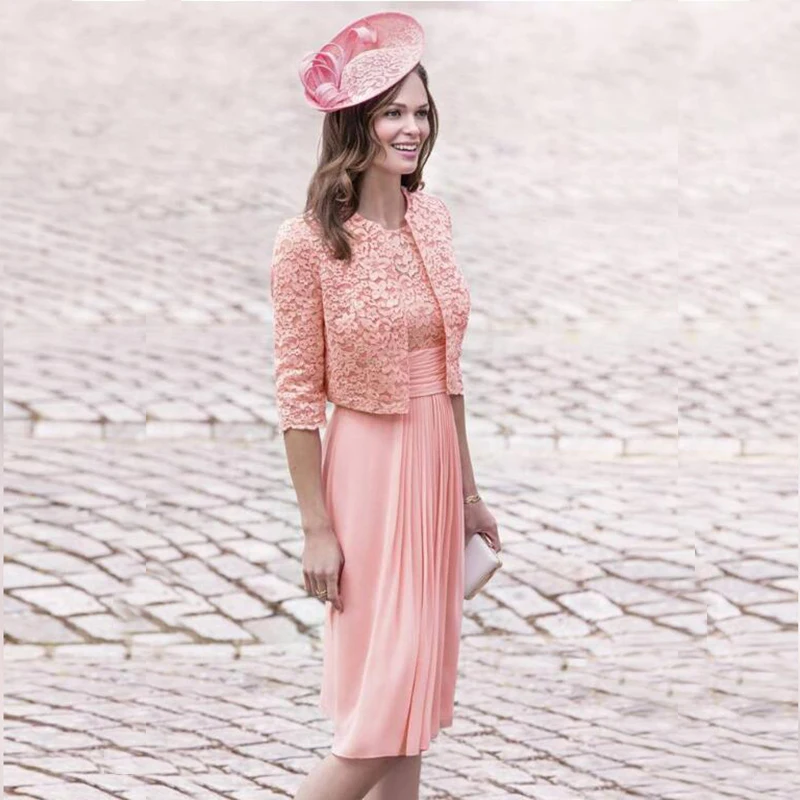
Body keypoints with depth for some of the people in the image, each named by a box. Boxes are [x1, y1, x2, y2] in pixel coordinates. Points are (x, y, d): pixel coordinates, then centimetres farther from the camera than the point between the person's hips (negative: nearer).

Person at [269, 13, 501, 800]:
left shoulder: (431, 217, 5)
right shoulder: (309, 241, -15)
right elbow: (298, 395, -12)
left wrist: (467, 489, 16)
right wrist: (317, 528, -13)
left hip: (435, 463, 7)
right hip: (368, 465, -7)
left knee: (416, 692, 10)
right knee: (384, 699, -7)